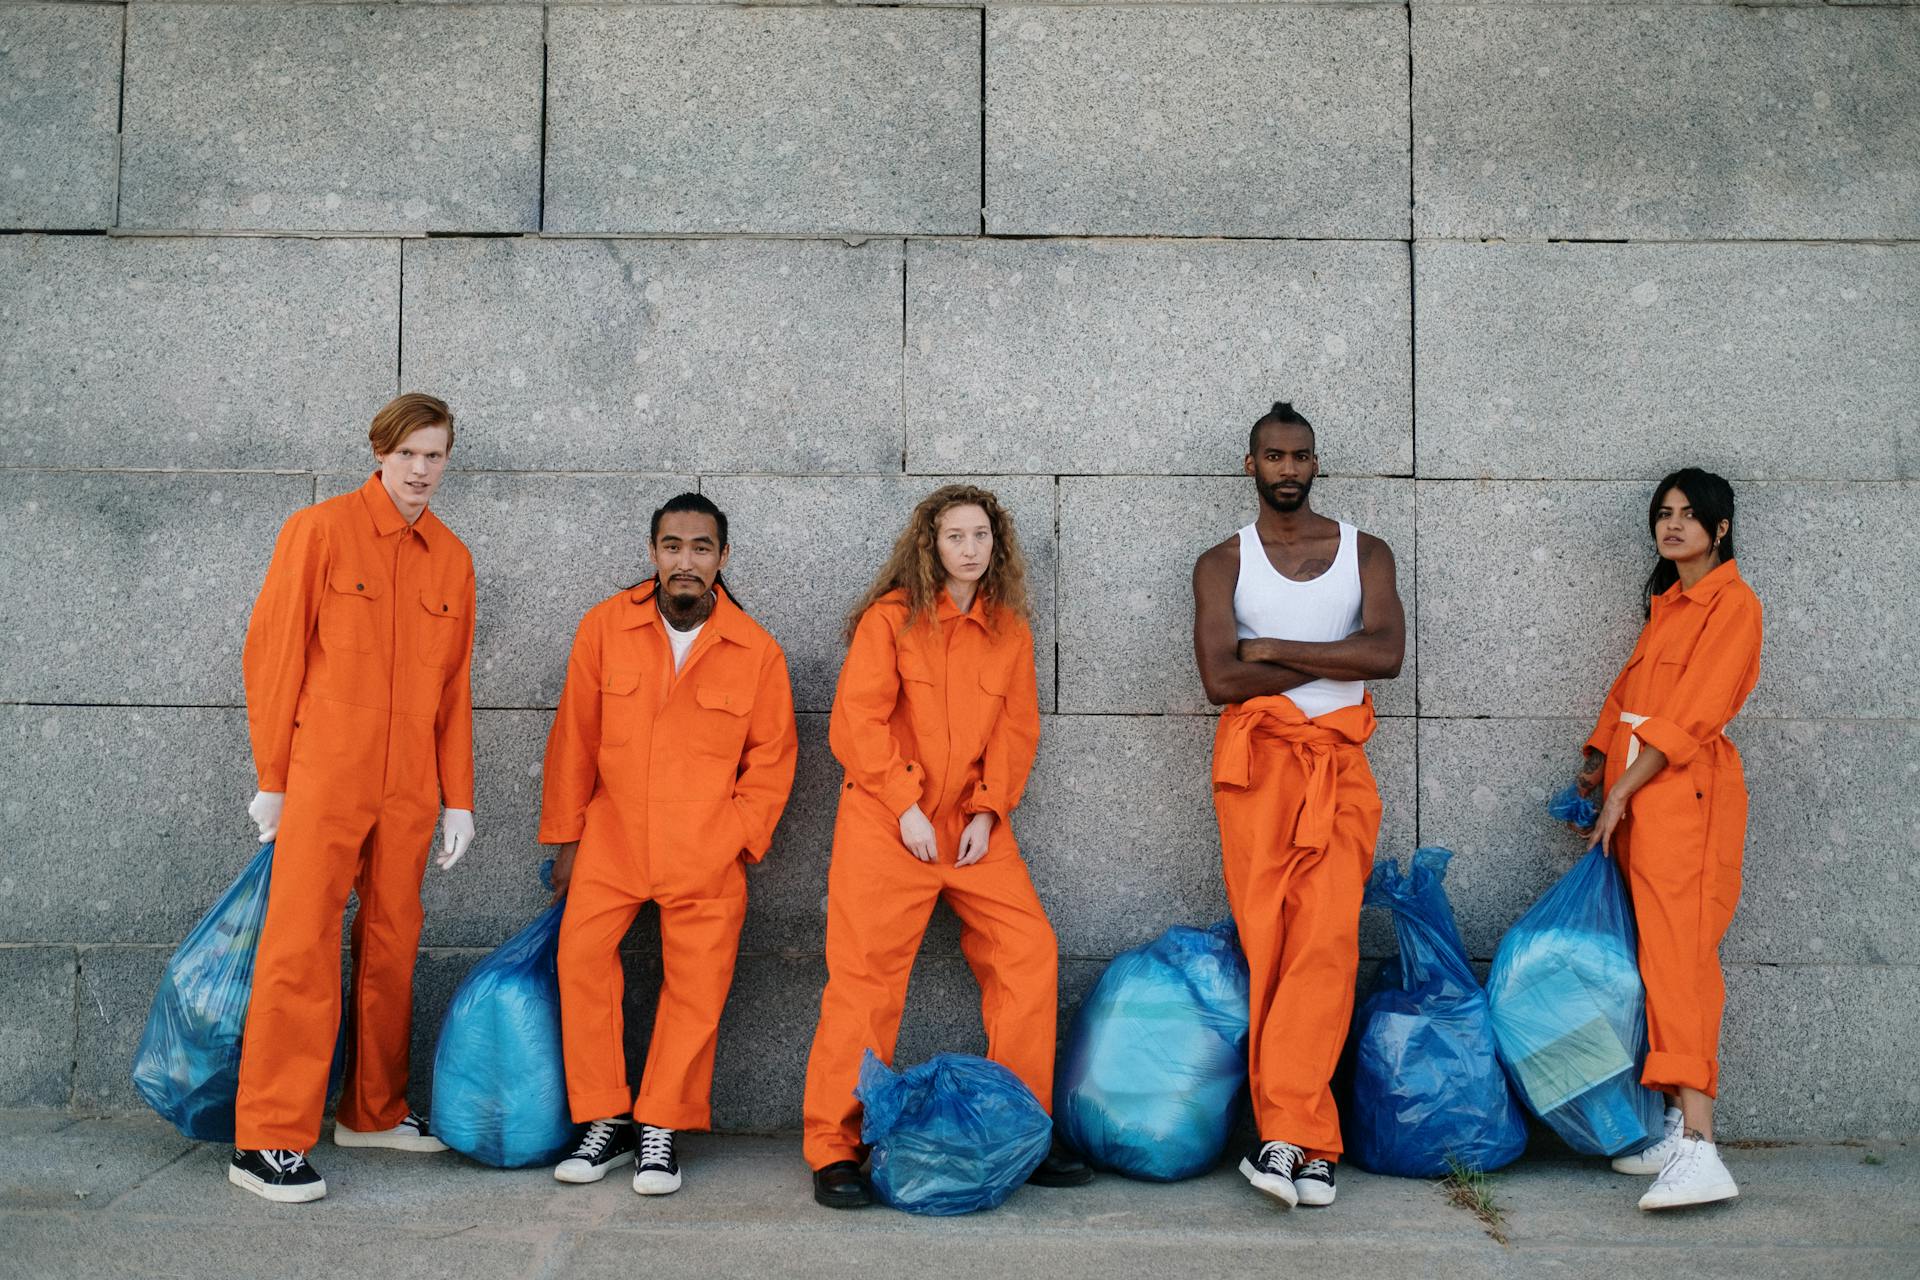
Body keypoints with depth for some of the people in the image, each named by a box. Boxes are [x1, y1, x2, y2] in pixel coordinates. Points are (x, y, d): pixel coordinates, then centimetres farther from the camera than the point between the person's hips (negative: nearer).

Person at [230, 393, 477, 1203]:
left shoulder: (450, 560, 11)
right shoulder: (320, 531, -2)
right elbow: (272, 653, -3)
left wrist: (457, 796, 10)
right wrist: (271, 778, -4)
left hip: (409, 789, 5)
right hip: (323, 778, -5)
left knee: (392, 945, 11)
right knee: (300, 947, -5)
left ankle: (372, 1111, 25)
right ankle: (267, 1142, 0)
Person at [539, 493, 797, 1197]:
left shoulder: (757, 650, -3)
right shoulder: (606, 626, -1)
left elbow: (772, 756, 5)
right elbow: (574, 738, 6)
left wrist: (735, 840, -4)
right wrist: (565, 838, 8)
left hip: (707, 852, -1)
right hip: (612, 837, 1)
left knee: (697, 985, -1)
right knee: (581, 955, -9)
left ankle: (660, 1127, 16)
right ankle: (606, 1121, 7)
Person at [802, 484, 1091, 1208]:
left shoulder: (1010, 631, 11)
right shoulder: (890, 617, -2)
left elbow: (1018, 730, 10)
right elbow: (855, 721, -7)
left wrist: (987, 812, -4)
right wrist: (906, 805, -12)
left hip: (974, 825, 4)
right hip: (885, 822, -4)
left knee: (1030, 951, -3)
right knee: (866, 972, -7)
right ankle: (834, 1150, 2)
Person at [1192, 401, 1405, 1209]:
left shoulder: (1365, 554, 11)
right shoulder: (1222, 564, 7)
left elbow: (1387, 654, -7)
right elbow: (1221, 680, -7)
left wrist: (1273, 650, -7)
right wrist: (1331, 660, -3)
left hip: (1339, 761, 1)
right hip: (1257, 759, -1)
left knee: (1327, 939, -13)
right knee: (1267, 944, -5)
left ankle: (1281, 1135, -12)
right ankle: (1310, 1145, 0)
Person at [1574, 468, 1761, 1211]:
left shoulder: (1733, 603, -7)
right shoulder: (1666, 601, 19)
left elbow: (1692, 715, -13)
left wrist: (1622, 792, -13)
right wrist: (1597, 767, 12)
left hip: (1684, 792, -8)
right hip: (1635, 791, 8)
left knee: (1678, 954, -17)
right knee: (1659, 954, 7)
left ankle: (1698, 1151, -22)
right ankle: (1677, 1128, 11)